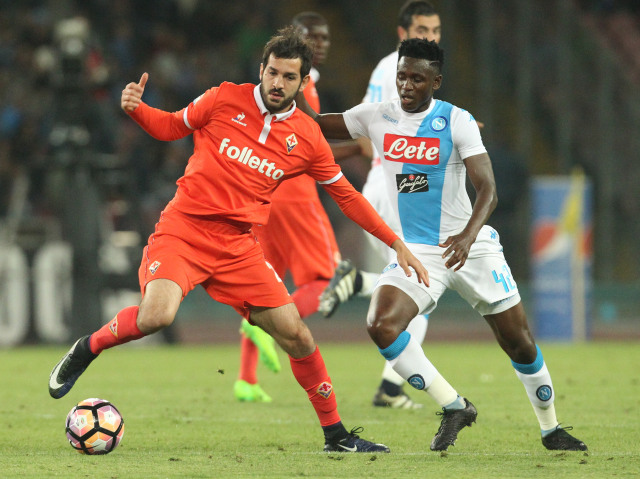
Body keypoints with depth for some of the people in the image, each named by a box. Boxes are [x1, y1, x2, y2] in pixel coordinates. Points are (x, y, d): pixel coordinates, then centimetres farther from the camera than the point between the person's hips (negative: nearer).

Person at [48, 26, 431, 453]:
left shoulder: (308, 137, 4)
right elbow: (171, 127, 11)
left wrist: (397, 244, 11)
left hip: (238, 245, 3)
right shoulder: (225, 100, -2)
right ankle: (87, 349, -2)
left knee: (295, 334, -1)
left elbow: (346, 195, 14)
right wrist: (136, 108, -10)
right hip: (184, 227, -3)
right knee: (157, 314, -31)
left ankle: (335, 434, 14)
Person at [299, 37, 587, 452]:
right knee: (381, 326, -23)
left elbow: (488, 190, -17)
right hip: (415, 251, 2)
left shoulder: (457, 121, -11)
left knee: (519, 342, 3)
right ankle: (454, 407, -9)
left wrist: (468, 235, -35)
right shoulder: (378, 117, 0)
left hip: (471, 247, -2)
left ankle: (551, 429, 25)